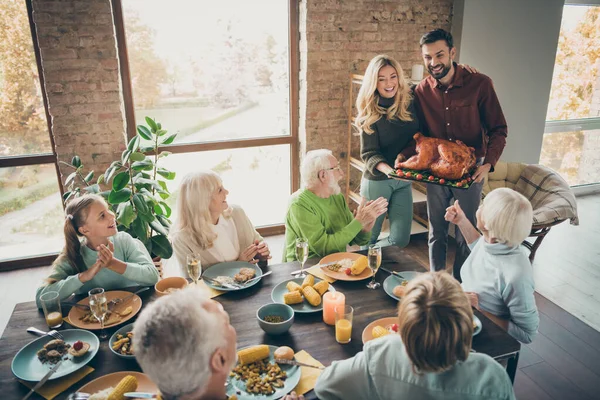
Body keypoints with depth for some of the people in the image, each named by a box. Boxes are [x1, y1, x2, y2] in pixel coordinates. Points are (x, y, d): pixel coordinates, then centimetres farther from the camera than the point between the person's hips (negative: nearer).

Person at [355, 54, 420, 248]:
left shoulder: (410, 100, -2)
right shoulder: (370, 112, -10)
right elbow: (369, 154, -14)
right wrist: (389, 170, -33)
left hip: (404, 180, 3)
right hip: (377, 181, -3)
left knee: (401, 239, 7)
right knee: (369, 237, 10)